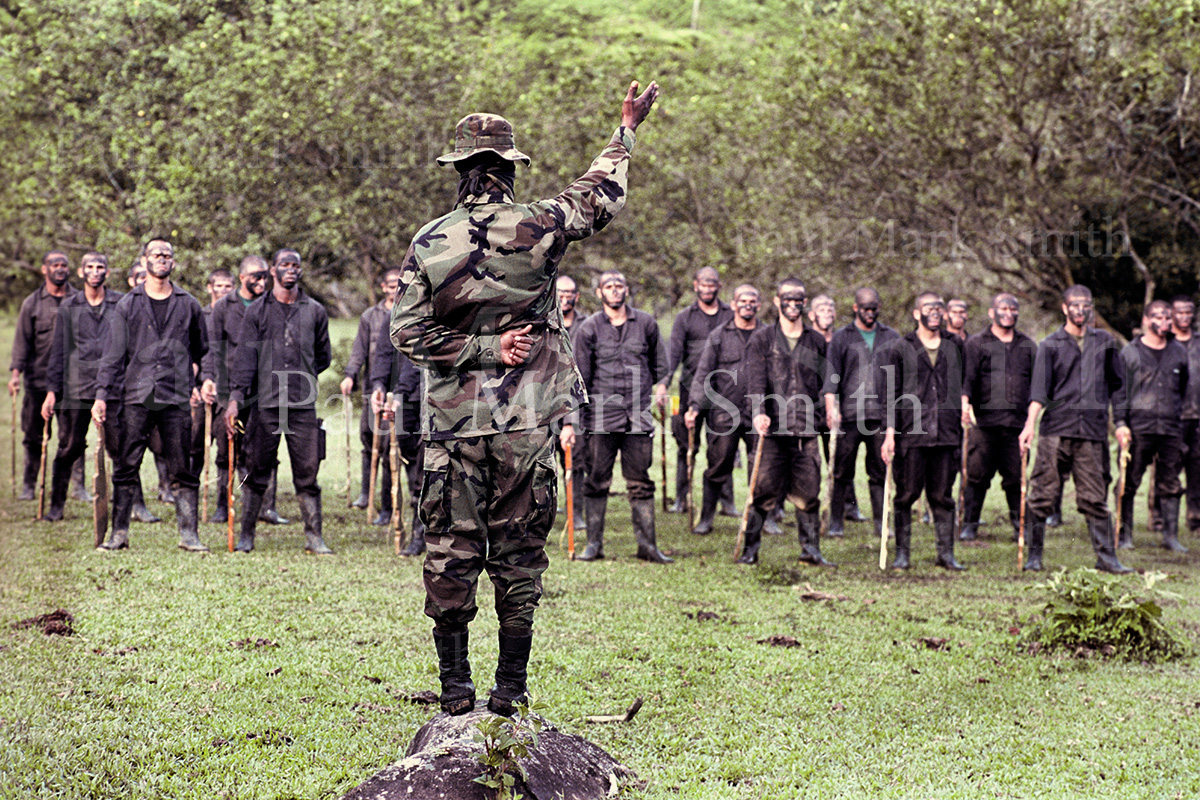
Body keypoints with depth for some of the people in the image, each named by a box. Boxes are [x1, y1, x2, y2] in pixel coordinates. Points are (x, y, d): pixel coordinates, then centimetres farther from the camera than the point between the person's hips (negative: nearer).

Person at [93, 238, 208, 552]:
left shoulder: (188, 305, 10)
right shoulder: (127, 305, 8)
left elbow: (203, 350, 20)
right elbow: (113, 353, 6)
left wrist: (201, 382, 10)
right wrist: (102, 395, -1)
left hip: (176, 399, 0)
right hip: (136, 396, 0)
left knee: (182, 470, 0)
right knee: (126, 467, 0)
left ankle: (188, 533, 5)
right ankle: (119, 532, 7)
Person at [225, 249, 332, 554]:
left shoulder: (315, 311, 10)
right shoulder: (257, 311, 6)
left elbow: (323, 356, 19)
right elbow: (245, 355, 0)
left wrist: (300, 377, 9)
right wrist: (235, 396, -9)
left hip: (303, 404, 1)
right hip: (265, 403, -1)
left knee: (307, 474, 1)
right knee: (257, 472, 4)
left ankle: (314, 537, 7)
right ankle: (246, 534, 12)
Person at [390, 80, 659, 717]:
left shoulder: (428, 244, -3)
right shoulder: (537, 227, -5)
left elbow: (408, 335, -6)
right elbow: (601, 194, 12)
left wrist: (479, 349, -2)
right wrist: (626, 131, 26)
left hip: (453, 424, 1)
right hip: (525, 424, 0)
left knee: (449, 554, 8)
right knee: (518, 557, 7)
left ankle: (454, 687, 11)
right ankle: (510, 689, 11)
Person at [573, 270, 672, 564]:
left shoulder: (645, 323, 7)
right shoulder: (590, 328, 3)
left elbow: (660, 360, 24)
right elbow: (579, 377, 2)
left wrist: (661, 384, 13)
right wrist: (569, 420, -2)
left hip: (638, 415, 1)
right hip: (601, 413, -1)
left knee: (640, 482, 4)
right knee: (597, 480, 2)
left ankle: (647, 545, 8)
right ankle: (594, 544, 10)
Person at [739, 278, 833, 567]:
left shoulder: (816, 341, 15)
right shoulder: (762, 338, 6)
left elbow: (825, 381, 21)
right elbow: (755, 379, -6)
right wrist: (758, 412, -20)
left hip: (806, 430, 2)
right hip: (772, 428, -2)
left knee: (808, 492, 2)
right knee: (764, 491, -3)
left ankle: (811, 549, 9)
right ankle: (750, 548, 6)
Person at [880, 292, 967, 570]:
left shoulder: (955, 346, 12)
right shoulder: (901, 349, 5)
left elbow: (964, 382, 17)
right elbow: (891, 393, 2)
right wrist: (889, 432, -4)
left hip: (947, 433, 2)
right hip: (911, 433, -2)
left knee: (942, 496, 6)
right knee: (907, 494, 1)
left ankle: (946, 553, 10)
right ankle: (902, 553, 9)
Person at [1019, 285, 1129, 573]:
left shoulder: (1104, 341, 14)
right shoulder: (1050, 345, 4)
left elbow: (1116, 383, 22)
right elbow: (1039, 390, -5)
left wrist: (1121, 423, 19)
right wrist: (1030, 424, -16)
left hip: (1093, 429, 2)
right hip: (1056, 427, -2)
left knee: (1095, 497, 3)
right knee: (1042, 493, -3)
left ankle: (1106, 557, 8)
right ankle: (1034, 554, 5)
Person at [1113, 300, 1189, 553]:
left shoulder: (1180, 353, 13)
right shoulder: (1130, 352, 3)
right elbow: (1120, 390, 0)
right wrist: (1120, 423, -8)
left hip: (1171, 427, 3)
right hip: (1138, 426, -3)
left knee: (1170, 484, 3)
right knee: (1130, 482, -1)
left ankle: (1171, 535, 8)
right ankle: (1124, 534, 6)